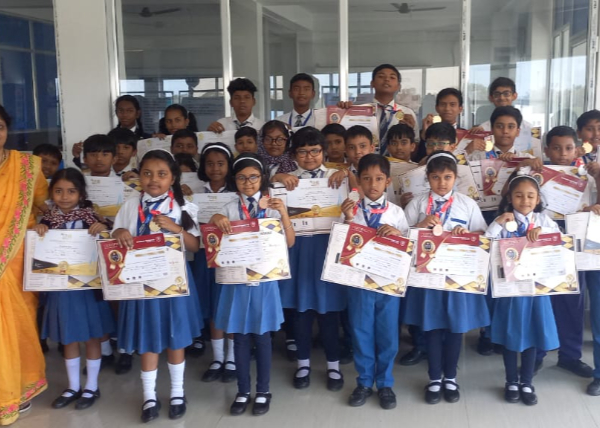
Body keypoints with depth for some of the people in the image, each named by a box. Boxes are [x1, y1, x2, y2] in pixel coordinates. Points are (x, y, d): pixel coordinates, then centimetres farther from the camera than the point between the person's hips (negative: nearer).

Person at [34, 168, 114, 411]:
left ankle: (91, 387, 23)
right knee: (68, 338, 15)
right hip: (61, 286, 3)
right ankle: (73, 387, 30)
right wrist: (38, 231, -12)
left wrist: (103, 228, -26)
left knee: (91, 337, 8)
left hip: (87, 285, -3)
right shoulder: (48, 220, 2)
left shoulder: (90, 217, -7)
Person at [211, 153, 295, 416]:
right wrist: (215, 220, -16)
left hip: (263, 278, -1)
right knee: (240, 337, 9)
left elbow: (289, 242, -7)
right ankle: (243, 392, 22)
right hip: (236, 278, 1)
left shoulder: (272, 207, 0)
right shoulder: (229, 209, 3)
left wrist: (284, 213, -19)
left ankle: (263, 391, 21)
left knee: (262, 336, 7)